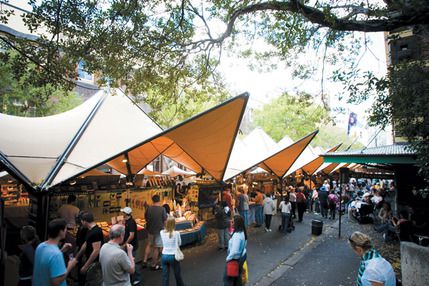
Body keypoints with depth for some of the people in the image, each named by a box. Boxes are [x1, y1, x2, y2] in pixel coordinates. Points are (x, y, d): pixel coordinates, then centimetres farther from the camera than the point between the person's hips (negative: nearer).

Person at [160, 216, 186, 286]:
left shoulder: (162, 232, -6)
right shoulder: (176, 233, -15)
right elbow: (179, 243, -1)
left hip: (164, 256, 2)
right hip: (173, 256, -2)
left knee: (165, 276, 11)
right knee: (177, 274, 17)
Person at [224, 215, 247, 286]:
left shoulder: (237, 235, -32)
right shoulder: (243, 232, -4)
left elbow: (234, 251, -31)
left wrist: (228, 258, -15)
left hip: (236, 259, -8)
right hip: (241, 256, 8)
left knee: (228, 278, 9)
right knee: (237, 276, 24)